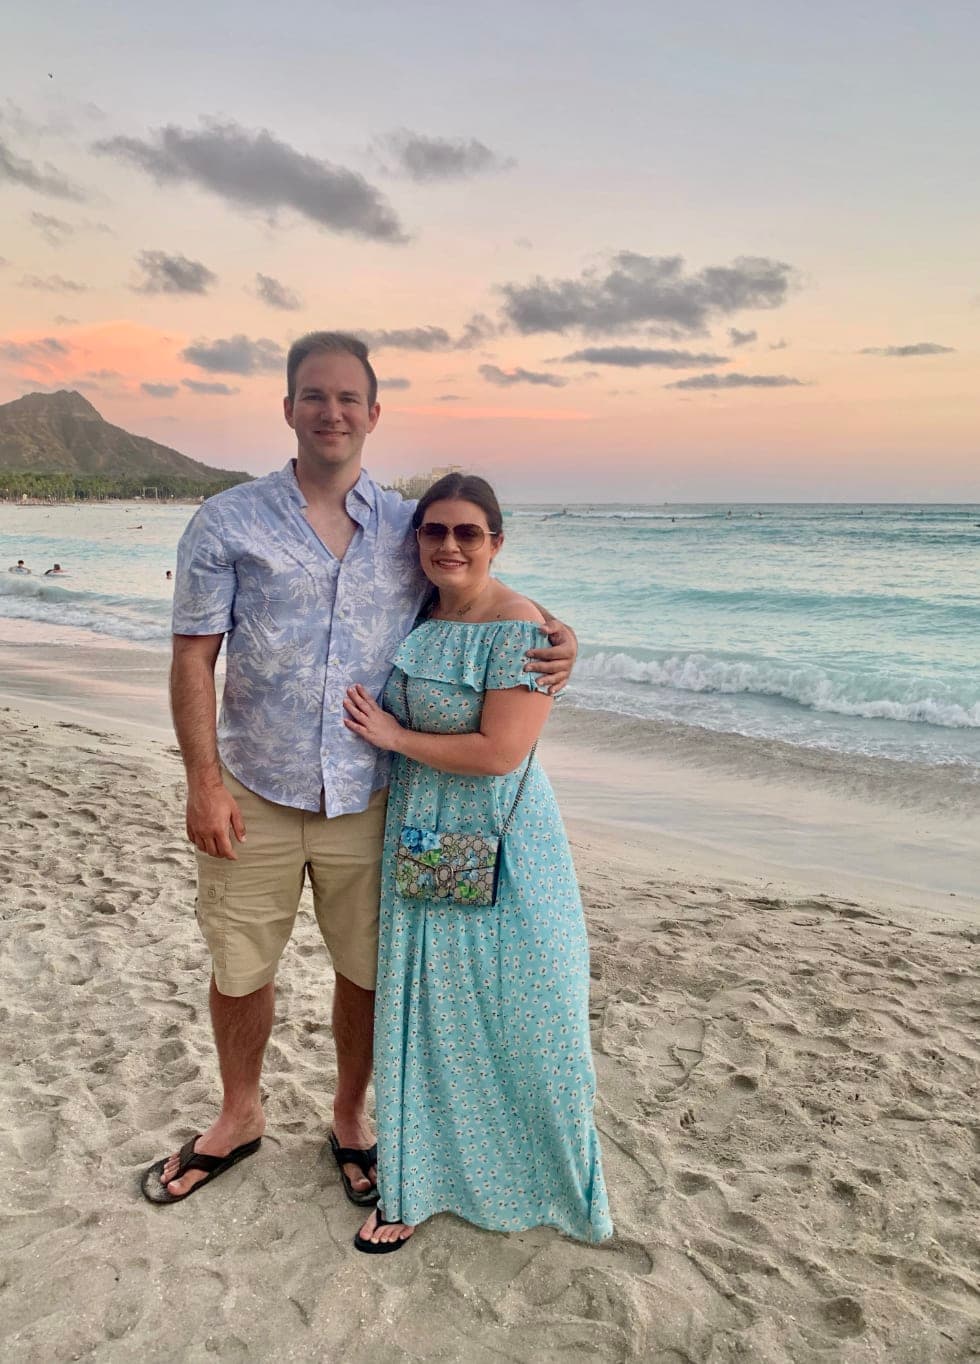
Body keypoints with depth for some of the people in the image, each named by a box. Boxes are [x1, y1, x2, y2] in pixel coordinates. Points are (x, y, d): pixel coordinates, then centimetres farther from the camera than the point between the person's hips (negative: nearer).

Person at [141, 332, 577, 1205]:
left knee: (367, 970, 13)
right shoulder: (230, 523, -4)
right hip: (255, 797, -1)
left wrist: (552, 642, -8)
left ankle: (350, 1117, 40)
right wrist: (205, 782, -11)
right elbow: (193, 655, -4)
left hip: (368, 799, 1)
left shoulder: (409, 528, 1)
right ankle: (240, 1116, 42)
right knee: (239, 969, 15)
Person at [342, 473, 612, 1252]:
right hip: (420, 843, 6)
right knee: (422, 1008, 13)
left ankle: (543, 1174, 34)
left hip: (500, 850, -6)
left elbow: (500, 751, -22)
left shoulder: (520, 629, -16)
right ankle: (418, 1183, 31)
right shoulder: (416, 618, 6)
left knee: (515, 1011, 7)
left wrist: (395, 737, -14)